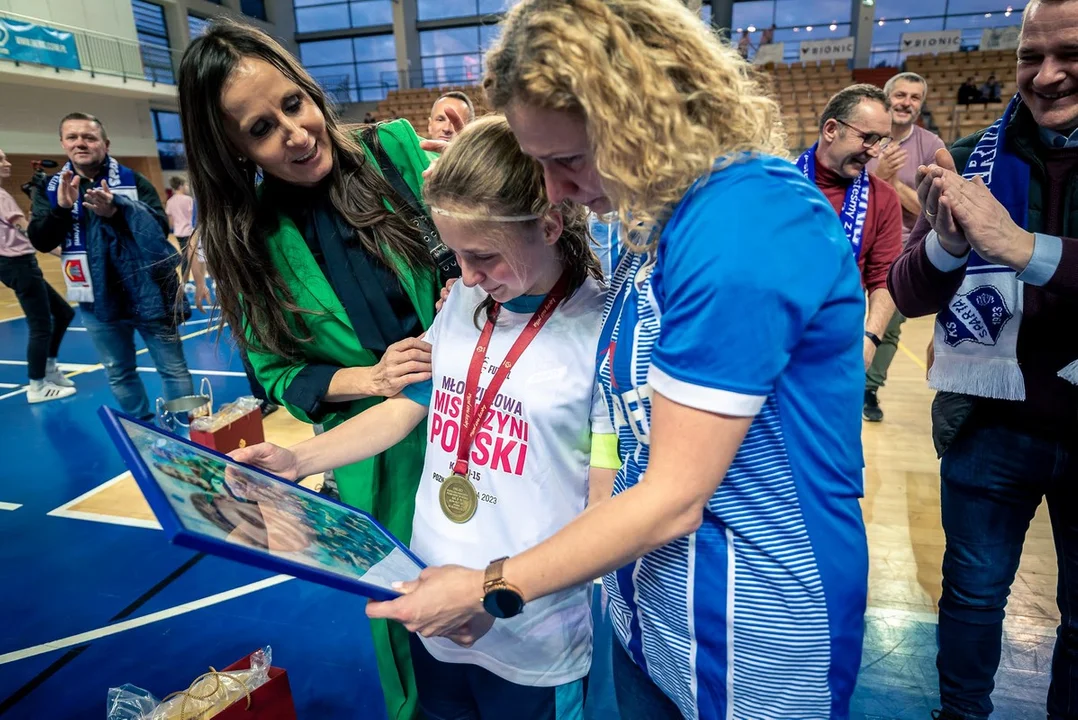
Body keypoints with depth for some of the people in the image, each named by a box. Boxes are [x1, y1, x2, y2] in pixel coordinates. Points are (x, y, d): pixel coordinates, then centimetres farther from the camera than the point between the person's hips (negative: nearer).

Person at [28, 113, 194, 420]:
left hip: (148, 294, -3)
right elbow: (40, 241, -4)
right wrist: (62, 207, -20)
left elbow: (161, 227, -12)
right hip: (99, 299, 3)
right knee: (118, 374, 15)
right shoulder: (49, 188, 4)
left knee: (173, 368, 5)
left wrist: (117, 209, -26)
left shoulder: (132, 180, -3)